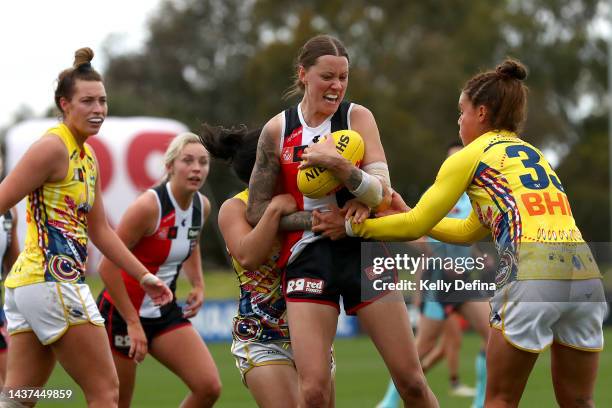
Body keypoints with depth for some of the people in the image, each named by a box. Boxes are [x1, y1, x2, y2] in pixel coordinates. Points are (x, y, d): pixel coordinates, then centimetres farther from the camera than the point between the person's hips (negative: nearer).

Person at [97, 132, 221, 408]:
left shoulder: (202, 206, 0)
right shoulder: (148, 206, -23)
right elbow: (108, 267, -21)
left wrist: (198, 285, 7)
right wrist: (133, 323, -20)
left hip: (165, 312, 7)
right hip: (121, 312, -7)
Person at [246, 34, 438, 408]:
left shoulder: (357, 117, 1)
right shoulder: (277, 130, 2)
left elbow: (382, 191, -10)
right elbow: (257, 212, 5)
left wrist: (340, 167, -27)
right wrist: (313, 219, -9)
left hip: (363, 251, 1)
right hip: (308, 257, 0)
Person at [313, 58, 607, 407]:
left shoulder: (471, 156, 9)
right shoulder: (534, 155, 28)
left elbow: (416, 226, 10)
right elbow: (469, 231, 34)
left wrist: (353, 226, 22)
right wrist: (407, 216, 36)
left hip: (533, 274, -6)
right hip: (586, 272, 6)